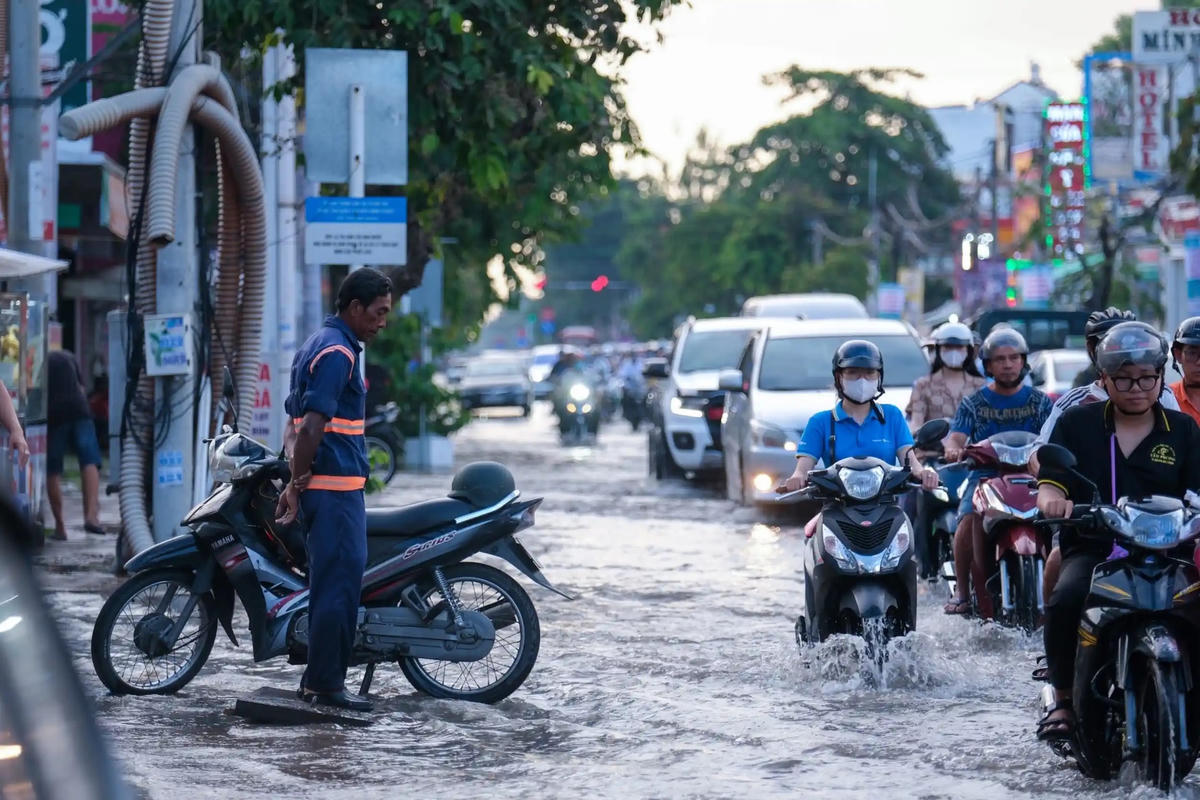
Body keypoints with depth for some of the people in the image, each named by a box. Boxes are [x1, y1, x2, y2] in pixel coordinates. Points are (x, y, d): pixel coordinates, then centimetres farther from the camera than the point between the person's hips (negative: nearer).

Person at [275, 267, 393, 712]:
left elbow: (296, 427, 20)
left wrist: (295, 482, 14)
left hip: (320, 487, 10)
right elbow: (311, 428, -22)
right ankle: (326, 685, -5)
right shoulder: (338, 352, -15)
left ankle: (316, 680, 18)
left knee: (330, 583, 14)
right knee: (340, 583, -7)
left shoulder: (316, 346, 18)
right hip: (337, 488, -10)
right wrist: (299, 483, -13)